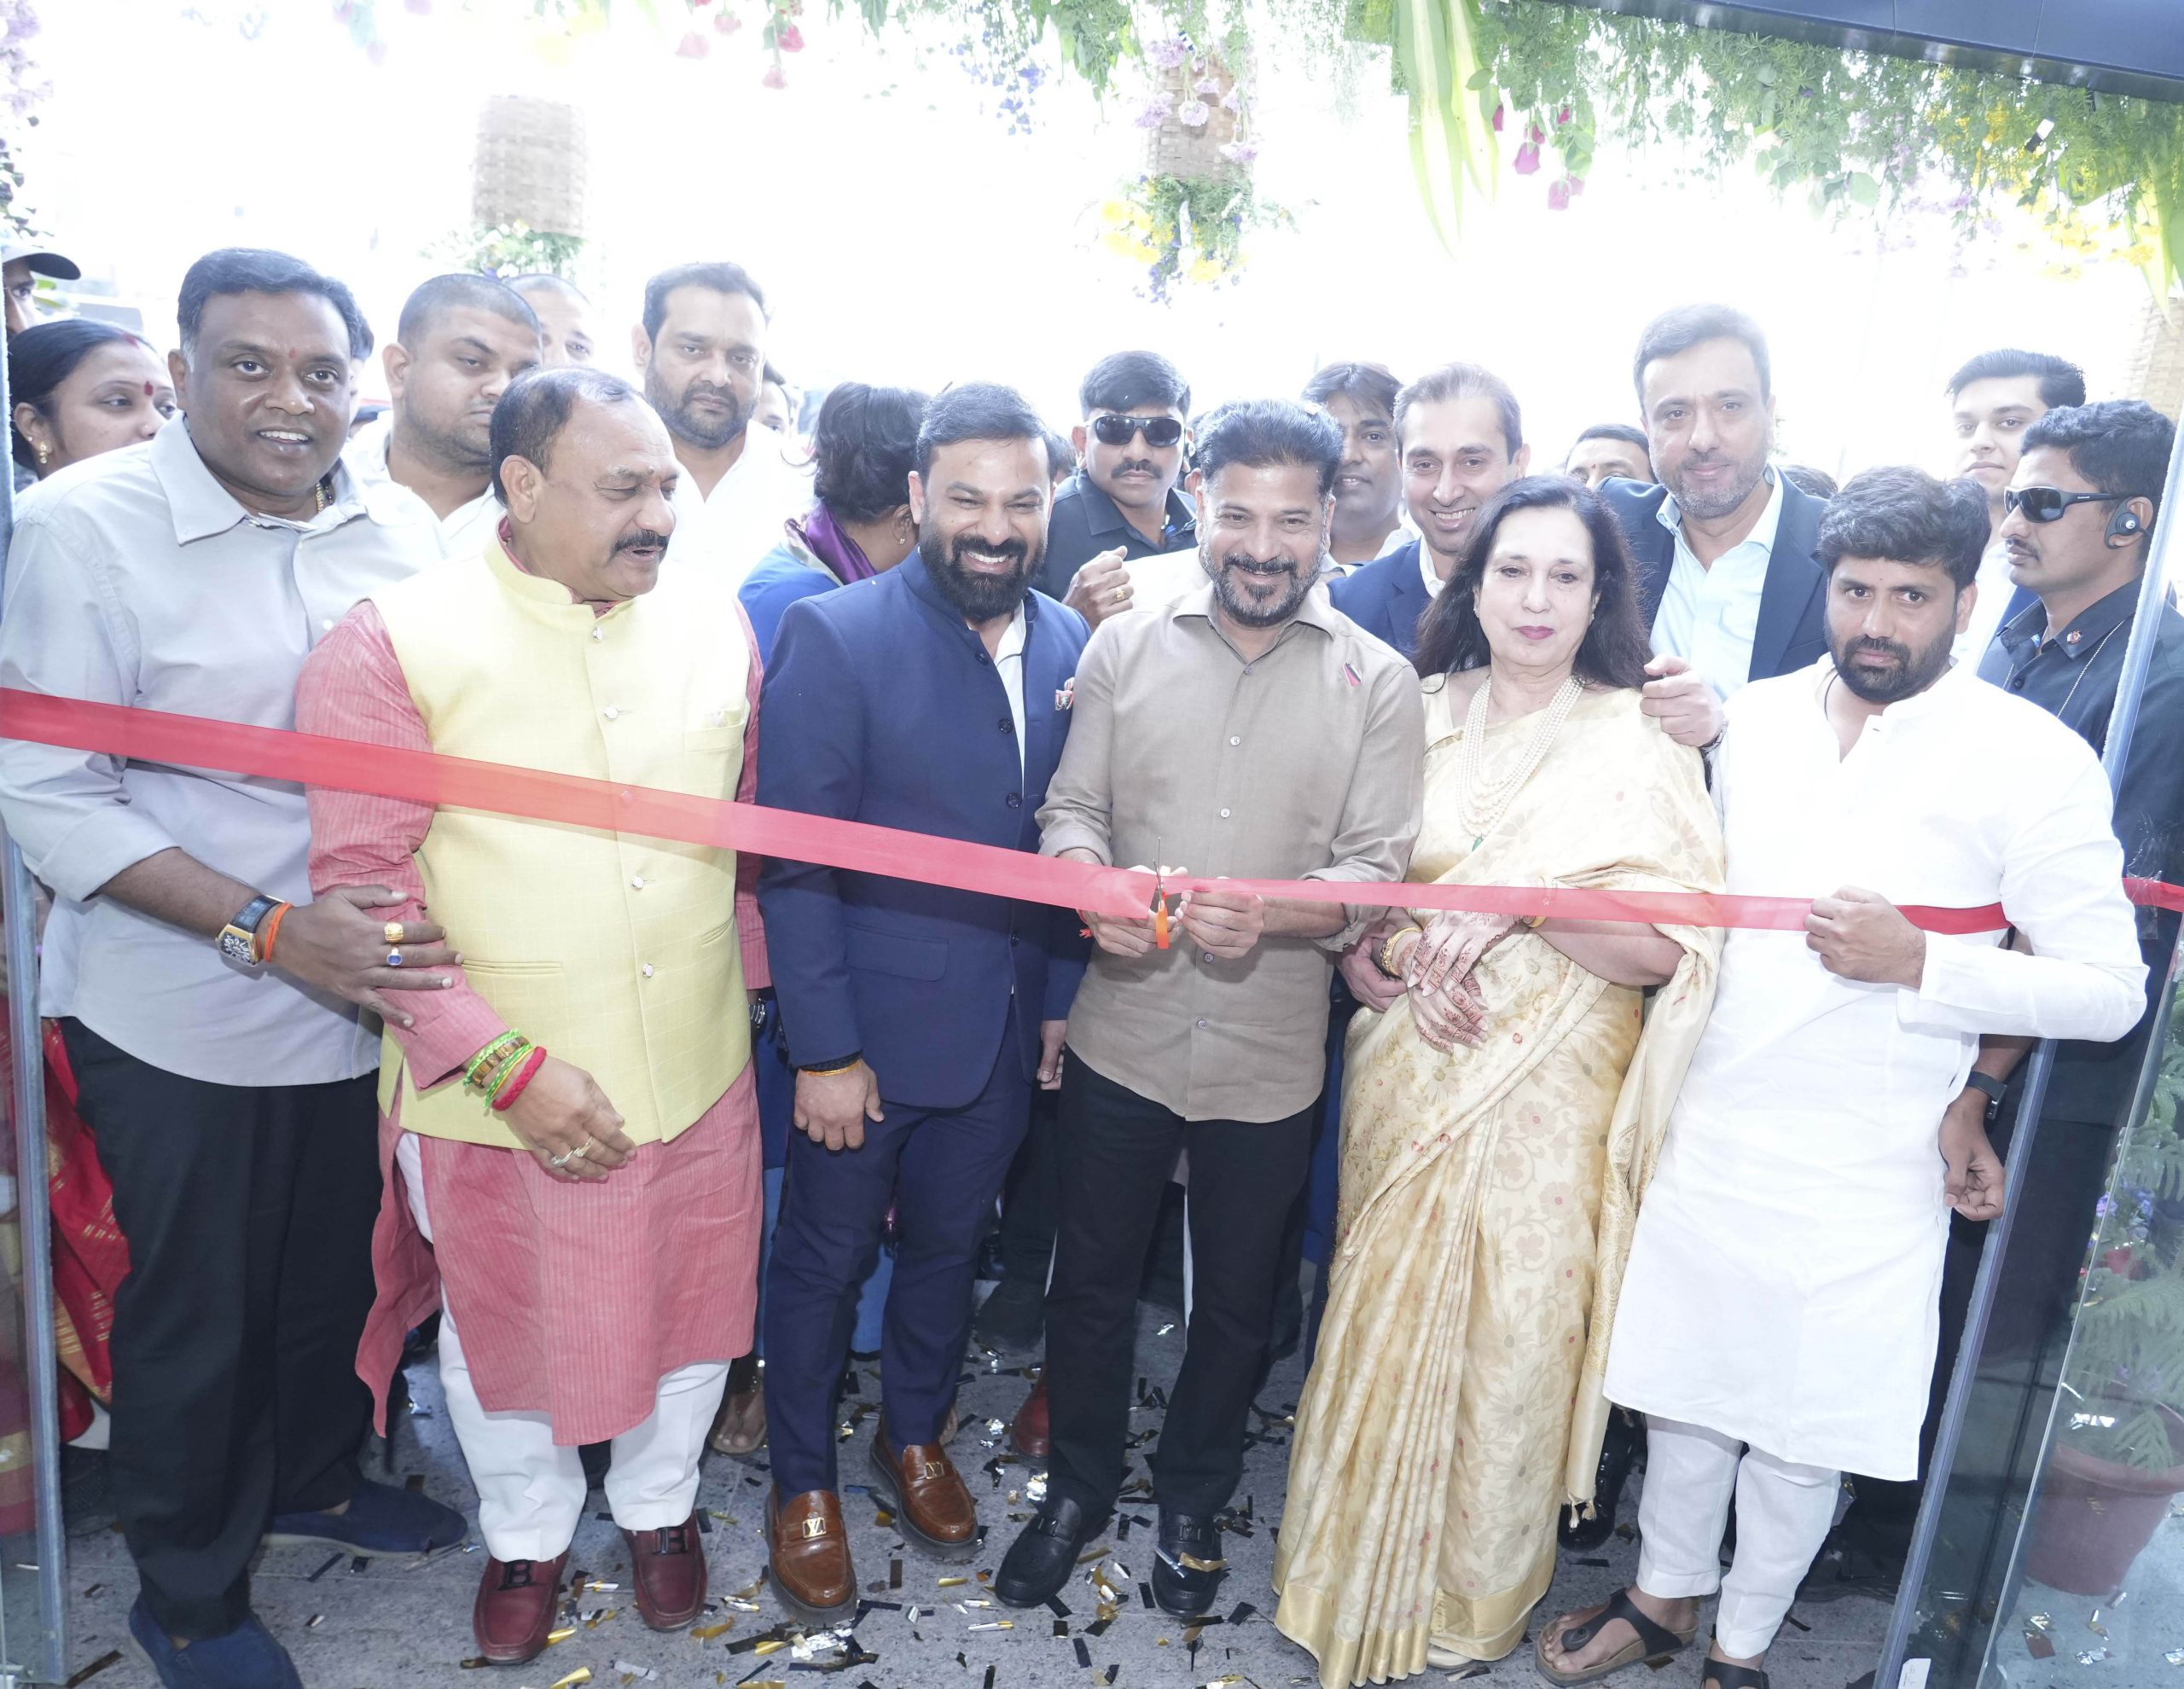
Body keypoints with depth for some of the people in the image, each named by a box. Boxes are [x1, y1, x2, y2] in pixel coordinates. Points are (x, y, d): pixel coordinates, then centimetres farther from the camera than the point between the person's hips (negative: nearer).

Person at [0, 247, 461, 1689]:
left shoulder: (402, 537, 0)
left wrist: (421, 919, -7)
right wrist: (270, 930, -23)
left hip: (363, 995, 4)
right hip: (180, 1019, -4)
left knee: (337, 1275, 21)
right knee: (194, 1313, 14)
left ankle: (316, 1475, 50)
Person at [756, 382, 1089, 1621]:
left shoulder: (1068, 645, 0)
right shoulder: (835, 637, -15)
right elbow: (794, 863, -15)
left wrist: (1064, 997, 3)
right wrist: (825, 1051, -16)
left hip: (1007, 1030, 4)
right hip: (867, 1032, -4)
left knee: (950, 1246, 22)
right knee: (826, 1259, 14)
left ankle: (917, 1440, 46)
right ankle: (804, 1486, 37)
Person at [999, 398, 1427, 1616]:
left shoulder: (1378, 682, -5)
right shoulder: (1125, 647, 0)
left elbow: (1380, 867, -9)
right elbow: (1072, 808, 1)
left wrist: (1274, 913, -29)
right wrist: (1094, 885, -21)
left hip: (1270, 1059, 0)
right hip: (1121, 1037, 1)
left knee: (1237, 1301, 19)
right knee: (1093, 1279, 17)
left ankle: (1193, 1500, 45)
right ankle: (1078, 1488, 43)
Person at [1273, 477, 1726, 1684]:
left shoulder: (1641, 741, -6)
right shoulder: (1419, 716, 3)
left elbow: (1666, 949, -10)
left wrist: (1523, 902, -23)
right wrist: (1404, 947, -12)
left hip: (1545, 1094, -2)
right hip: (1410, 1073, 3)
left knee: (1506, 1339, 8)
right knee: (1383, 1321, 13)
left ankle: (1471, 1592, 35)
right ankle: (1365, 1567, 38)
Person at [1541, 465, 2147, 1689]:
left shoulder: (2035, 758, -9)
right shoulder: (1753, 720, 5)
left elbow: (2110, 989, -9)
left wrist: (1917, 965, -22)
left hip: (1867, 1179, -3)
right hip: (1709, 1139, 4)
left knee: (1799, 1434, 12)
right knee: (1685, 1395, 17)